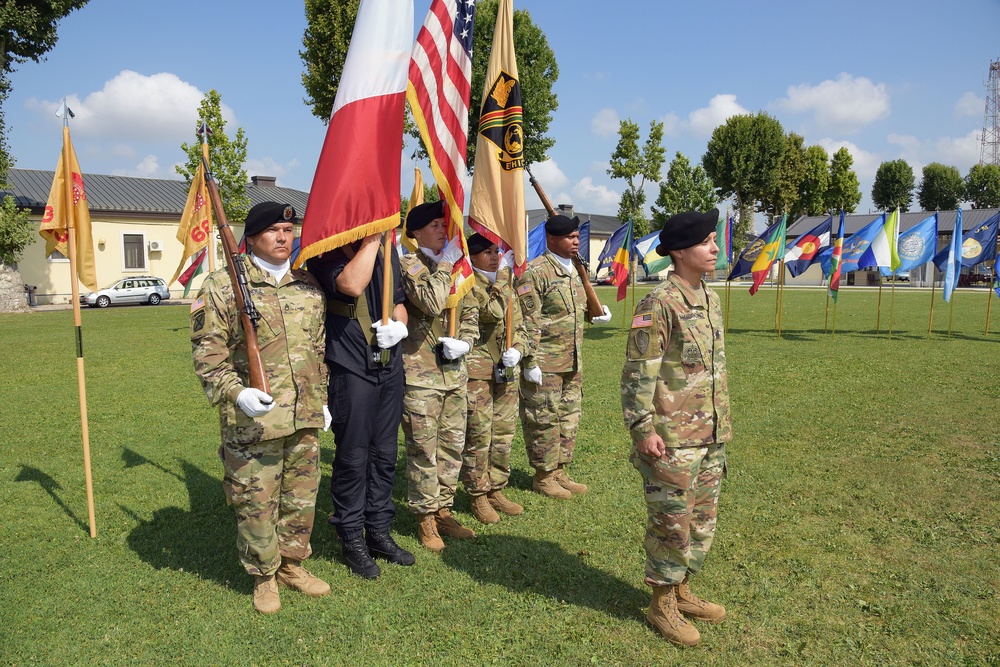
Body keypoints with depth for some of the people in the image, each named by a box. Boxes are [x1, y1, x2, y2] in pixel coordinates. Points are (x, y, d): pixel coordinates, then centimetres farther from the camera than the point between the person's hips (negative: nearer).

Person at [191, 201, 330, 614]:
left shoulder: (308, 286, 10)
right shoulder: (222, 286, -6)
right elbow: (208, 354, -8)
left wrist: (321, 398, 16)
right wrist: (235, 393, -21)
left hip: (305, 417, 5)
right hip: (252, 421, -5)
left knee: (301, 498, 16)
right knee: (255, 503, 7)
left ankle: (291, 564, 36)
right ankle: (264, 577, 27)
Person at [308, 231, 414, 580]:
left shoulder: (387, 252, 11)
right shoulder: (326, 254, -8)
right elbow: (352, 285, -29)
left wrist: (399, 324, -3)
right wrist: (371, 239, -20)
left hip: (390, 366, 6)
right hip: (351, 369, -6)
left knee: (384, 454, 13)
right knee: (353, 457, 4)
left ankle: (379, 531, 29)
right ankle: (352, 540, 21)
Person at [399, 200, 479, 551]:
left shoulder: (456, 267, 14)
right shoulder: (408, 265, -7)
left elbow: (470, 314, 18)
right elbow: (432, 302, -25)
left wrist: (464, 341, -2)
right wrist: (445, 262, -15)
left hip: (454, 372, 7)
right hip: (420, 374, -6)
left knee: (453, 446, 13)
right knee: (424, 450, 1)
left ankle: (443, 511, 27)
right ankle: (425, 518, 17)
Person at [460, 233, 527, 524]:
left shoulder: (505, 284, 15)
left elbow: (519, 324, 17)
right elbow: (492, 311, -24)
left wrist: (517, 348, -3)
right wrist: (503, 272, -19)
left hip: (506, 370, 7)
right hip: (477, 369, -7)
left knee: (503, 434, 12)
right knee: (478, 435, -2)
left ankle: (497, 491, 25)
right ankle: (478, 497, 12)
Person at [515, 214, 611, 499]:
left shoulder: (575, 270, 14)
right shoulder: (535, 272, -14)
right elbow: (528, 321, -17)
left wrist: (596, 313, 14)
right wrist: (530, 361, -19)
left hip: (573, 362, 9)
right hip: (545, 364, -9)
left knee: (569, 419, 15)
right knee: (544, 420, 2)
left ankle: (560, 472, 28)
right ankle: (543, 477, 17)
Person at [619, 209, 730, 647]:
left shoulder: (711, 300, 10)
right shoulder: (659, 303, -16)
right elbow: (638, 372, -18)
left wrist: (723, 422, 19)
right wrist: (643, 429, -20)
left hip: (710, 436, 8)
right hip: (673, 440, -8)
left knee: (702, 520, 18)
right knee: (672, 524, 5)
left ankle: (682, 591, 37)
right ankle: (662, 605, 24)